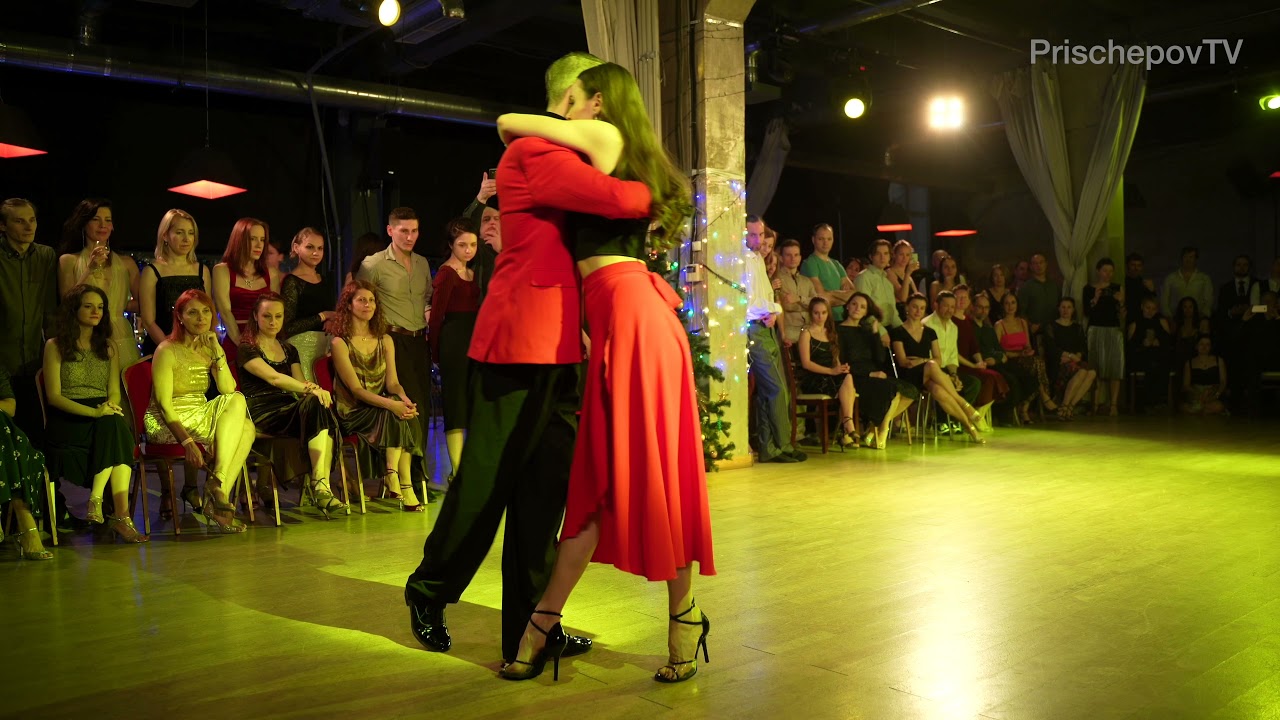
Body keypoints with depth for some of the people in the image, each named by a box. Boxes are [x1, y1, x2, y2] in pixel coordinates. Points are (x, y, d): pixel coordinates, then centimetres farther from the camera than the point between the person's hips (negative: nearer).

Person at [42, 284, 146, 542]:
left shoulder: (109, 347, 20)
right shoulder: (55, 346, 7)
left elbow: (114, 392, 13)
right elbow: (53, 396, -3)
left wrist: (110, 407, -13)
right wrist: (93, 412, -19)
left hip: (105, 416, 4)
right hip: (66, 420, -3)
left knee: (115, 427, -35)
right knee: (114, 428, -35)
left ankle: (96, 502, -37)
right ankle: (121, 516, -37)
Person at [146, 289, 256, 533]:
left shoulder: (209, 349, 12)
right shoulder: (167, 350, -8)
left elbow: (228, 391, -3)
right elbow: (164, 404, -15)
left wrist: (218, 351, -10)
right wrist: (187, 441, -26)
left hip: (201, 419, 6)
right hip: (168, 424, -6)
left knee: (247, 428, -22)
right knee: (238, 402, -22)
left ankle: (216, 489, -24)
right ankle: (216, 486, -25)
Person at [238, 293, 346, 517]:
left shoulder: (289, 350, 26)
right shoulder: (246, 349, 6)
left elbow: (299, 383, 16)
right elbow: (273, 377, -12)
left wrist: (315, 390, -11)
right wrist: (311, 388, -25)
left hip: (289, 412, 5)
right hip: (261, 415, -5)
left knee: (318, 405, -31)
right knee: (316, 404, -33)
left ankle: (321, 486, -43)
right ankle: (320, 486, -41)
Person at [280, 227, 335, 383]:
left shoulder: (324, 280, 16)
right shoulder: (291, 282, -5)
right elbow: (287, 327, -12)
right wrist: (322, 316, -8)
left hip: (326, 344, 6)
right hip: (303, 347, -6)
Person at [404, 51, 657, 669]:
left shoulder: (563, 159, 20)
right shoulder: (534, 152, -10)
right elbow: (614, 198, -22)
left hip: (557, 348, 9)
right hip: (520, 342, -9)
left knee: (545, 487, 10)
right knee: (487, 479, 4)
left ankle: (529, 626, 20)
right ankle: (429, 593, 26)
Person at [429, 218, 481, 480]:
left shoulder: (473, 272, 15)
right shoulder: (446, 273, -8)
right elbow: (437, 314, -8)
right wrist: (435, 352, -6)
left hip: (474, 339, 8)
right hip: (454, 340, -8)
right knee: (456, 404, -4)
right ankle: (457, 473, 1)